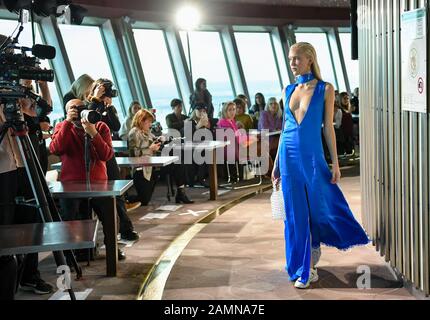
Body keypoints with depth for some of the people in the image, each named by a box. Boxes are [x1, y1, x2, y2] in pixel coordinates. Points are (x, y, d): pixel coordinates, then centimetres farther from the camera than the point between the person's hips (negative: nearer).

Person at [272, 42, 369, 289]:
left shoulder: (325, 89, -2)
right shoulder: (289, 90, 9)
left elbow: (328, 127, -2)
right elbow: (285, 128, 12)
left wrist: (335, 164, -6)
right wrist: (277, 164, 11)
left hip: (313, 157, -3)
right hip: (289, 155, 3)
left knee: (318, 209, 4)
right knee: (296, 214, 6)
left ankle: (314, 248, 30)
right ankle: (303, 268, 17)